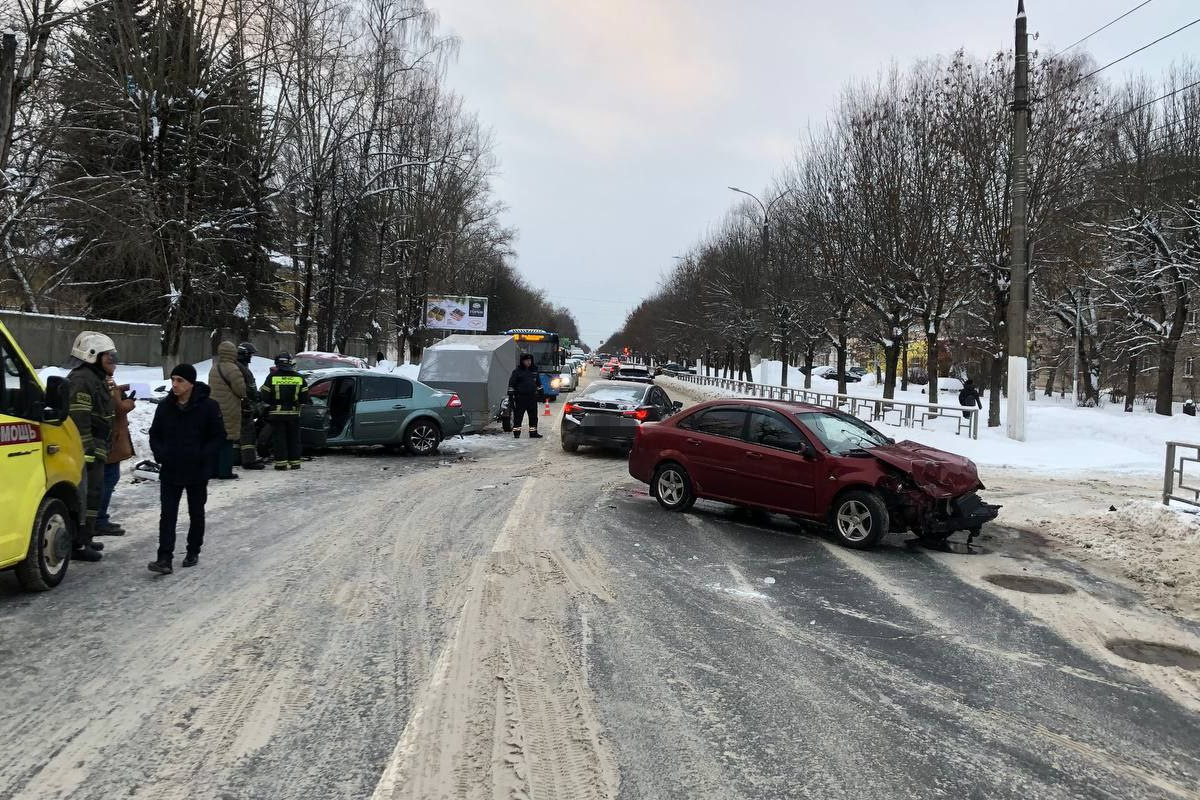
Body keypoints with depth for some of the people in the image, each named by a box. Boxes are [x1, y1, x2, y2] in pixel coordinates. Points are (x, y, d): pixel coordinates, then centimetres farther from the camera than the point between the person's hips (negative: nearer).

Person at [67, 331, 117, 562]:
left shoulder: (95, 378, 19)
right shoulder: (82, 380, -16)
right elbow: (79, 420, -23)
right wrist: (87, 452, -25)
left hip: (95, 449, 11)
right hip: (87, 450, -11)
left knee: (93, 493, 18)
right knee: (89, 494, -9)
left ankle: (84, 538, 28)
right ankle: (78, 544, -5)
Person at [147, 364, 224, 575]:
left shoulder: (208, 406, -10)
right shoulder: (165, 406, 2)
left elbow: (219, 436, -6)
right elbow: (155, 434, 11)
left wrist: (203, 456, -18)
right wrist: (159, 453, -7)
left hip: (197, 472, -2)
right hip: (170, 471, 3)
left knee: (196, 513, 13)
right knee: (167, 515, -3)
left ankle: (193, 552, 28)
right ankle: (165, 559, -6)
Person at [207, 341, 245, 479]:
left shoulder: (214, 368, 12)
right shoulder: (232, 369, -16)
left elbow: (211, 387, 17)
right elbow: (240, 389, -18)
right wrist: (243, 397, 3)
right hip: (228, 412, -8)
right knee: (227, 442, -3)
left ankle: (214, 470, 20)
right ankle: (225, 472, -2)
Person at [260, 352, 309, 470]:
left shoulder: (272, 377, -4)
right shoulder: (299, 378, 1)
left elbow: (265, 397, -2)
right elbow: (305, 398, 4)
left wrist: (270, 406, 14)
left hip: (276, 413, -2)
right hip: (294, 414, 2)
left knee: (278, 438, 3)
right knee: (294, 439, 11)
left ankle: (281, 462, 0)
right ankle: (295, 462, 11)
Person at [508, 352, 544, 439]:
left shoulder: (534, 370, 13)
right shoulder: (517, 371, -3)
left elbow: (538, 383, 22)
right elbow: (511, 385, -5)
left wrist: (541, 394, 20)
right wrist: (510, 396, -9)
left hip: (532, 397, 5)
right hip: (520, 398, -5)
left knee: (533, 416, 8)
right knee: (518, 416, -2)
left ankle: (533, 432, 17)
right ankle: (516, 433, 5)